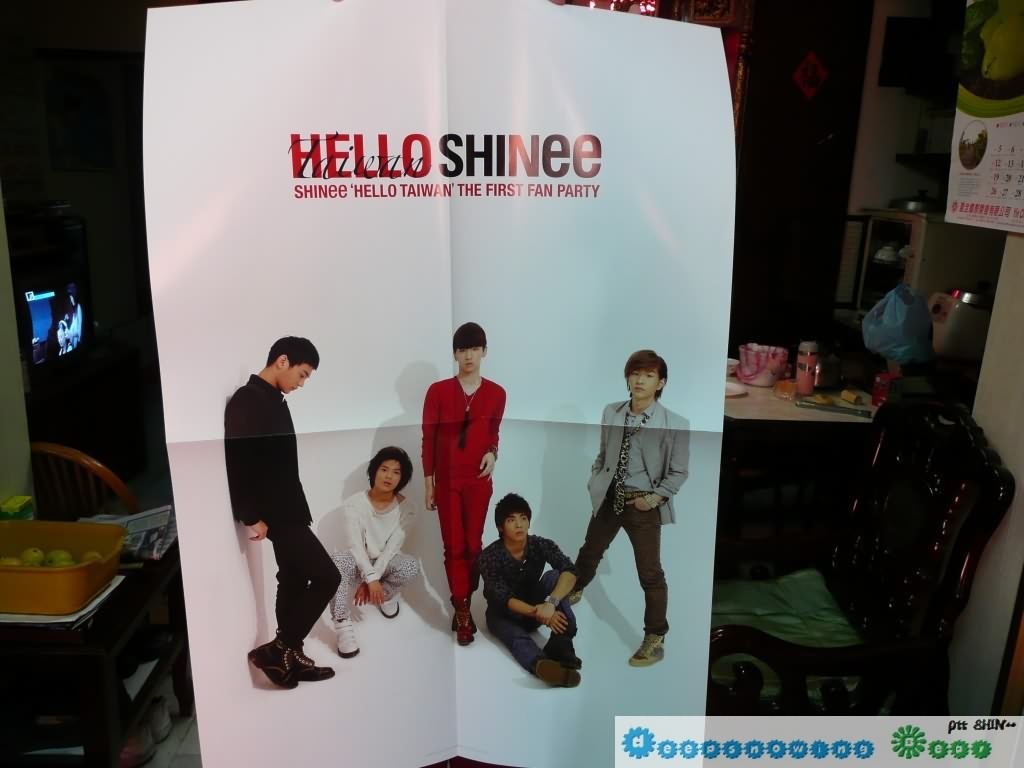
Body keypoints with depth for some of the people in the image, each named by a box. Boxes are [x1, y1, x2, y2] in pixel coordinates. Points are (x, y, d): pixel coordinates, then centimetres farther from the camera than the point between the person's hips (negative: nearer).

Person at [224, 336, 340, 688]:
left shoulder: (274, 400, 14)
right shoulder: (246, 401, -16)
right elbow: (237, 463, -22)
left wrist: (296, 510, 17)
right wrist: (251, 517, -22)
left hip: (286, 510, 10)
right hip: (274, 514, -10)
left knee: (294, 580, 14)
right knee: (326, 577, -8)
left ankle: (289, 656, 23)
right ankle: (276, 650, 1)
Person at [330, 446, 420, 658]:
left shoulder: (406, 508, -13)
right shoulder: (354, 503, -17)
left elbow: (392, 548, -18)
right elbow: (356, 545, -23)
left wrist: (371, 581, -26)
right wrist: (370, 577, -35)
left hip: (386, 561, 1)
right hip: (360, 561, -1)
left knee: (411, 567, -32)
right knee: (338, 562, -36)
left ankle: (385, 595, 2)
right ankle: (343, 625, -30)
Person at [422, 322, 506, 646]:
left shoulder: (496, 393, -1)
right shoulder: (438, 391, -5)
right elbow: (428, 440, -1)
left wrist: (492, 453, -9)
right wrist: (428, 483, -1)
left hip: (478, 480, 1)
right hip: (447, 480, -1)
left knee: (473, 545, 6)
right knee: (454, 546, 3)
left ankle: (462, 608, 22)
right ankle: (463, 612, 12)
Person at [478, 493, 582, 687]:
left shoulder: (541, 545, -16)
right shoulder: (489, 557, -21)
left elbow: (569, 571, -32)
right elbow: (504, 598, -27)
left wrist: (551, 603, -49)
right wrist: (536, 612, -43)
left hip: (535, 606, 3)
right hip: (503, 614, -3)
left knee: (554, 576, -24)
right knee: (517, 637, -37)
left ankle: (560, 645, -36)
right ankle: (541, 664, -68)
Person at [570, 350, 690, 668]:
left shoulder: (675, 424, -16)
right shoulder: (611, 412, -5)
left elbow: (679, 472, -8)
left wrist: (654, 498, -15)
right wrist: (594, 483, 4)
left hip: (643, 503, -4)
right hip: (609, 497, 4)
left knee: (650, 573, 4)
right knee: (590, 551, 24)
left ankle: (655, 640, 21)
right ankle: (573, 592, 54)